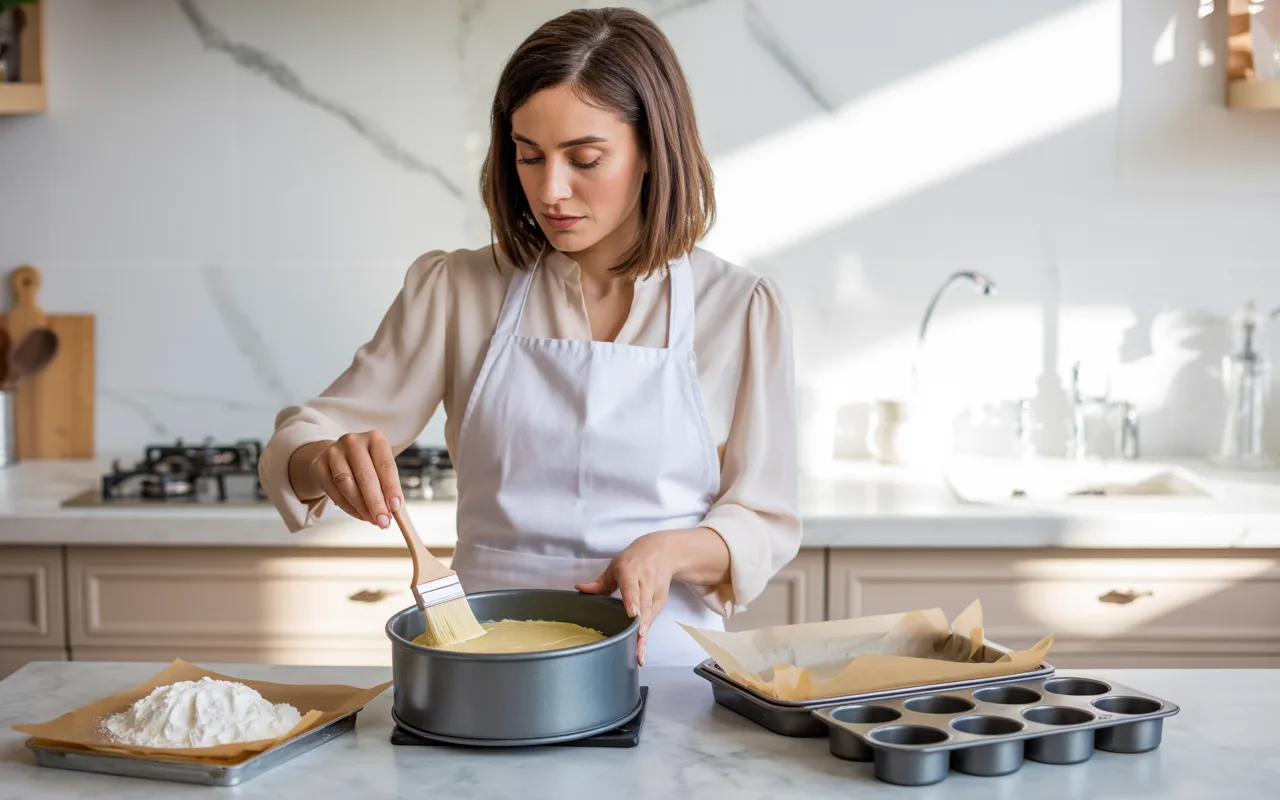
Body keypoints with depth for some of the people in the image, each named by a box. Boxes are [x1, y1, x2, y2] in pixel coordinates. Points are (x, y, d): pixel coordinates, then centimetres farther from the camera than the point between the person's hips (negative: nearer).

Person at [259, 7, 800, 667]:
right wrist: (325, 462, -18)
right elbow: (302, 439, 5)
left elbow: (764, 522, 6)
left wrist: (669, 550, -14)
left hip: (662, 658, -1)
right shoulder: (455, 290, 4)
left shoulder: (741, 309, 2)